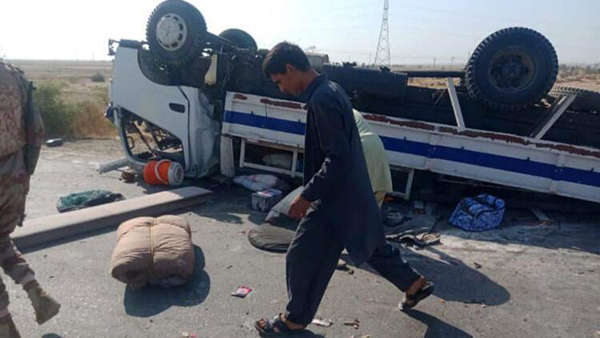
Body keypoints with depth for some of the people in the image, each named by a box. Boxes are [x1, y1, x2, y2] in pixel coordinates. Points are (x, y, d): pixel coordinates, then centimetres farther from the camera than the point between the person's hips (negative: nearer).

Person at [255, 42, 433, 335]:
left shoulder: (322, 99, -24)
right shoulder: (331, 89, 7)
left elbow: (337, 159, -27)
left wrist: (307, 196, -21)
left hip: (337, 198, -10)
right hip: (353, 192, 10)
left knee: (303, 258, 5)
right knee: (371, 244, 25)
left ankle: (295, 319, 24)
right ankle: (415, 284, 42)